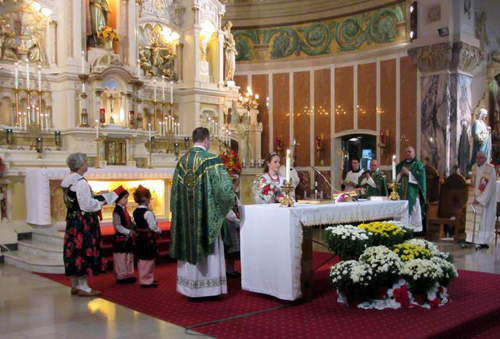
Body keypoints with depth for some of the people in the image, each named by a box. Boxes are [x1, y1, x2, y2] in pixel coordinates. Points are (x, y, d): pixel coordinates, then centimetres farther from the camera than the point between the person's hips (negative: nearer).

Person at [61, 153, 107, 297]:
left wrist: (95, 199, 15)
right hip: (83, 222, -9)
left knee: (75, 251, 13)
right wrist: (101, 202, -6)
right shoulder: (81, 182, -19)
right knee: (84, 251, -2)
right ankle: (83, 287, 4)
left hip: (72, 220, 9)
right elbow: (86, 205, -22)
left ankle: (75, 285, 21)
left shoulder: (67, 181, 10)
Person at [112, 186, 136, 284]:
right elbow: (117, 226, -22)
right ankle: (121, 277, 9)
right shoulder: (117, 211, -17)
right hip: (121, 238, -10)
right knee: (121, 258, 0)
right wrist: (128, 232, -25)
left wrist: (134, 227, -1)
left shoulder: (123, 209, 12)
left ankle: (127, 275, 25)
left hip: (127, 238, 10)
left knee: (128, 257, 16)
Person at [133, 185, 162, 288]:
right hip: (148, 237, -9)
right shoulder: (147, 212, -18)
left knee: (141, 259, 15)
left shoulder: (135, 212, 8)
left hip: (139, 237, 9)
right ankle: (147, 281, 3)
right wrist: (159, 232, -1)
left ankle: (143, 279, 25)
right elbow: (153, 226, -17)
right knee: (148, 260, -1)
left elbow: (135, 225, 13)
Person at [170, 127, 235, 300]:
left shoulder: (182, 161, 6)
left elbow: (176, 190, 10)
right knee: (208, 248, 4)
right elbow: (224, 186, -17)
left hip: (186, 215, 5)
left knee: (189, 246, 11)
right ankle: (208, 289, 9)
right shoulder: (211, 159, -11)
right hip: (206, 214, -5)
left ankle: (191, 290, 16)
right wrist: (228, 202, 2)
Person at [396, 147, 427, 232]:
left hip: (413, 193, -4)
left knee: (413, 212, -7)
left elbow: (421, 177, -9)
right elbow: (395, 178, 13)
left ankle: (414, 230, -5)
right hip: (401, 193, 4)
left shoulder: (418, 164, 5)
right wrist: (401, 173, -6)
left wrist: (408, 173, -10)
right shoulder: (400, 165, 19)